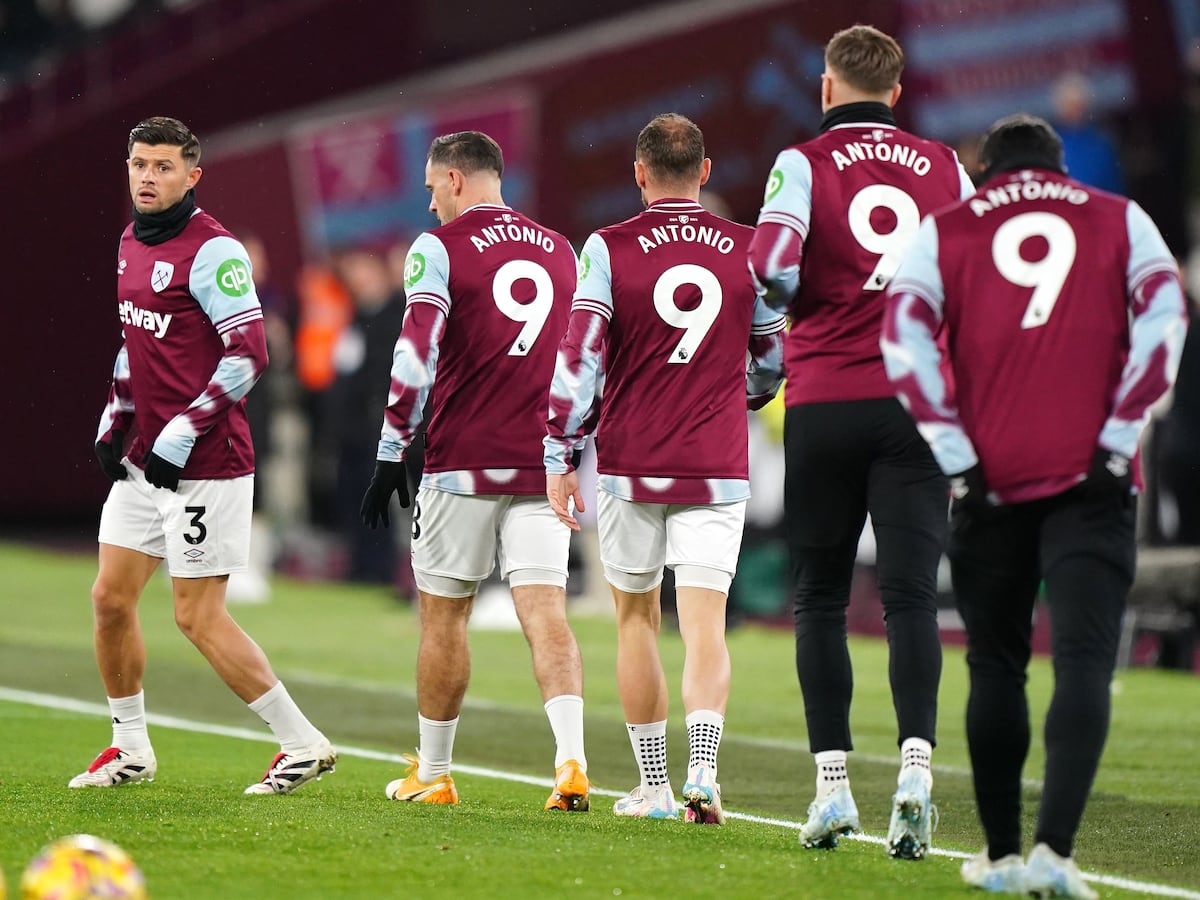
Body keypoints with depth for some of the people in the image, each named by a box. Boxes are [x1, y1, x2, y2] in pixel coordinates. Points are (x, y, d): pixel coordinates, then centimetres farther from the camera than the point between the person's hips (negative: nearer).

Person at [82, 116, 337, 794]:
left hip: (204, 461, -8)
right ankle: (131, 750, 22)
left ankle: (304, 743, 3)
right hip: (144, 459, 8)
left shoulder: (212, 251, -15)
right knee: (111, 599, 8)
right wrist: (114, 421, 17)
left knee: (199, 617, -6)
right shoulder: (131, 243, 12)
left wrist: (182, 433, -21)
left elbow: (249, 354, -20)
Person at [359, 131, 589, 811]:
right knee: (546, 613, -3)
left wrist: (391, 455, -8)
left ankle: (433, 773, 19)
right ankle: (572, 760, -22)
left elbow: (416, 357, -12)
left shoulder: (441, 248, -4)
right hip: (542, 464, 4)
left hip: (463, 462, -4)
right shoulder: (562, 251, 13)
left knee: (445, 614, 9)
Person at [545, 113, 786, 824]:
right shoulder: (747, 250, 3)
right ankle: (703, 770, -23)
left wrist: (560, 458, -1)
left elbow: (580, 358, -7)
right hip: (716, 468, 1)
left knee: (637, 618, 13)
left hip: (630, 465, -1)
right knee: (704, 624, -3)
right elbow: (773, 359, 14)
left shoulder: (610, 248, -4)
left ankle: (655, 787, 15)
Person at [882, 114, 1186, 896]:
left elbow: (906, 337, -3)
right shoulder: (1120, 221, 11)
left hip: (993, 480, 1)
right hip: (1090, 480, -1)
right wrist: (1120, 436, -5)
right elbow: (1164, 318, -3)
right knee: (1083, 661, -5)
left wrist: (956, 452, -4)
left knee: (996, 666, 13)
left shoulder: (948, 230, 11)